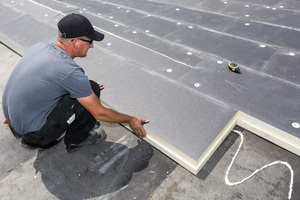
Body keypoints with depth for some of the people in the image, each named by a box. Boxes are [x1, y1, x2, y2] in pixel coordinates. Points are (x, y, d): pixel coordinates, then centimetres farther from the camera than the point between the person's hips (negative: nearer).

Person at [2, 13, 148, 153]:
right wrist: (130, 120, -1)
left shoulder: (40, 46, -2)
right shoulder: (70, 71, -25)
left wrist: (85, 89, 26)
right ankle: (76, 140, 11)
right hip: (33, 131, -8)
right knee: (93, 88, -11)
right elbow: (100, 113, -16)